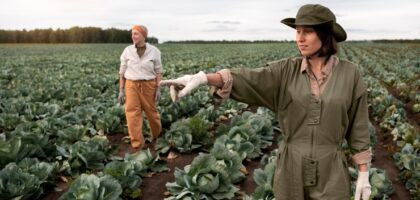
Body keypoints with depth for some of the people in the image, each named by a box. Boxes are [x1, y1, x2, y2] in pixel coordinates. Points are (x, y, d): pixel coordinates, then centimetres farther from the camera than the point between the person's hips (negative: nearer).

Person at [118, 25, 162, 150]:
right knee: (133, 114, -6)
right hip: (132, 85, 1)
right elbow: (122, 72, 6)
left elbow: (158, 72, 1)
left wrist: (158, 89, -7)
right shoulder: (127, 51, 1)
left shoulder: (154, 51, -2)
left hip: (148, 85, -1)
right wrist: (121, 90, 2)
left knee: (152, 111, 11)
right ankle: (137, 145, 1)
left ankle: (158, 137, 37)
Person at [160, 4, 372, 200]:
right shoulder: (286, 71, -6)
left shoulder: (350, 74, -7)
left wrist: (364, 173, 0)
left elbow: (358, 127, -1)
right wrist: (202, 77, -39)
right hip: (291, 169, 2)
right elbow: (245, 79, -22)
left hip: (331, 173, -1)